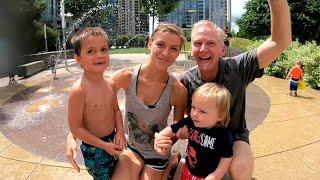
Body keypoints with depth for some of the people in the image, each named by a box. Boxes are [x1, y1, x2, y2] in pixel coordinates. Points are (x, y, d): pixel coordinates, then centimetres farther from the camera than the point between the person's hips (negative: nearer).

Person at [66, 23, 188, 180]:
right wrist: (71, 136, -23)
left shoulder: (178, 90, -22)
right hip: (132, 148, 1)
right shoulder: (126, 76, -20)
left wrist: (168, 141, -29)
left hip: (157, 154, -1)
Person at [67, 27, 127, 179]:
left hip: (113, 142, 6)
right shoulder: (78, 91, -26)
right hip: (93, 149, -6)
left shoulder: (111, 85, -6)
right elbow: (76, 128, -21)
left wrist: (120, 131, -7)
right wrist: (104, 145, -18)